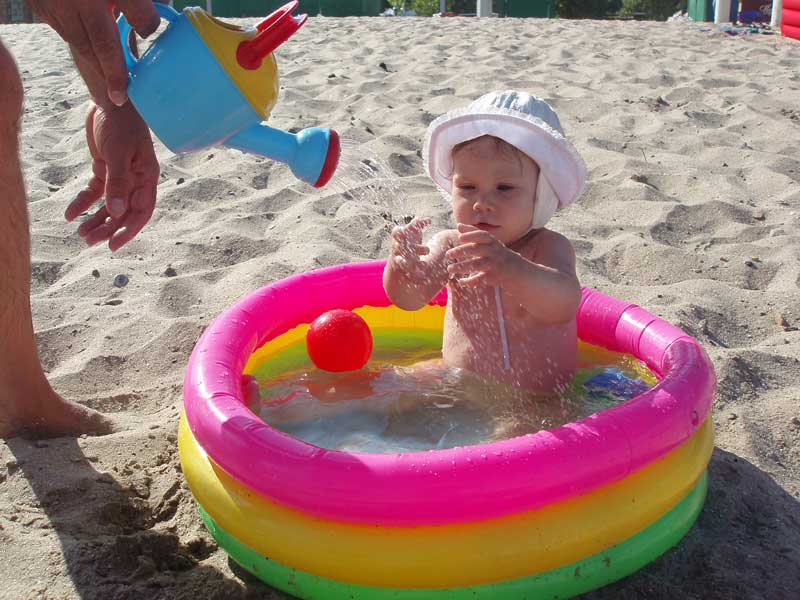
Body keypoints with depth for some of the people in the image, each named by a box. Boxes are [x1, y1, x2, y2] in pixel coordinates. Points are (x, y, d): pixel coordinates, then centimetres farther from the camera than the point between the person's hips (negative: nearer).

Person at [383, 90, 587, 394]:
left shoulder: (548, 247, -18)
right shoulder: (451, 245, -5)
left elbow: (564, 305, -38)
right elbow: (410, 297, -17)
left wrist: (512, 269, -59)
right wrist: (404, 266, -41)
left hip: (537, 404, -4)